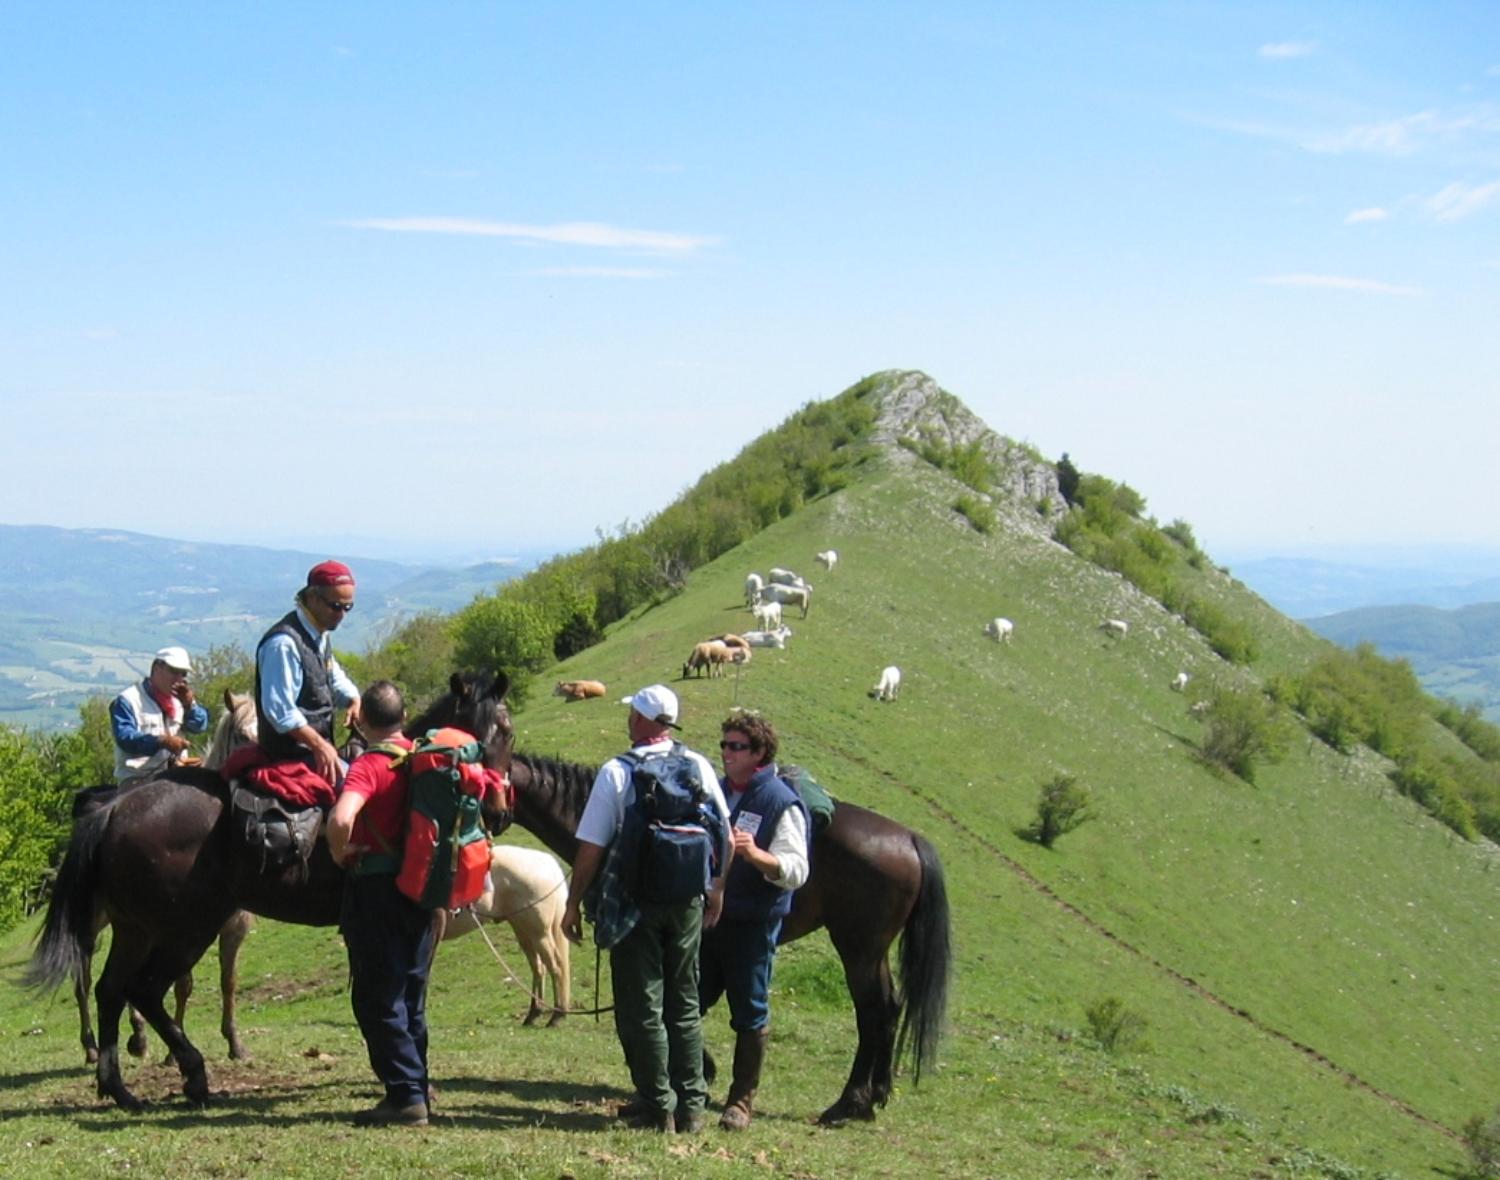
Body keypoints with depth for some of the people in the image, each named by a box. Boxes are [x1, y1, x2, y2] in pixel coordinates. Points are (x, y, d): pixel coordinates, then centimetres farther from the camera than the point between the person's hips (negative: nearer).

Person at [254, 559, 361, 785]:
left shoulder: (323, 636, 10)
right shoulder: (284, 643, -21)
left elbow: (333, 677, 27)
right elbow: (279, 709, -24)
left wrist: (353, 700, 5)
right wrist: (319, 745, -23)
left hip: (317, 745, 10)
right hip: (292, 755, -10)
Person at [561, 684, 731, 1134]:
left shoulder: (616, 772, -10)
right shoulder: (699, 766, 2)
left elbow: (591, 848, -10)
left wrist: (573, 903, 0)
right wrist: (718, 888, 19)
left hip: (635, 904, -4)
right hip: (688, 902, 4)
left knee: (641, 1008, 4)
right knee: (685, 1004, 14)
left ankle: (658, 1108, 5)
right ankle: (691, 1106, 15)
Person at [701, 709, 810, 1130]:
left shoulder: (782, 803, -10)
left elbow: (796, 871, -18)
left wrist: (755, 853, -33)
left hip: (753, 925, -6)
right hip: (706, 916, 6)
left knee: (750, 1015, 5)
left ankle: (741, 1101, 16)